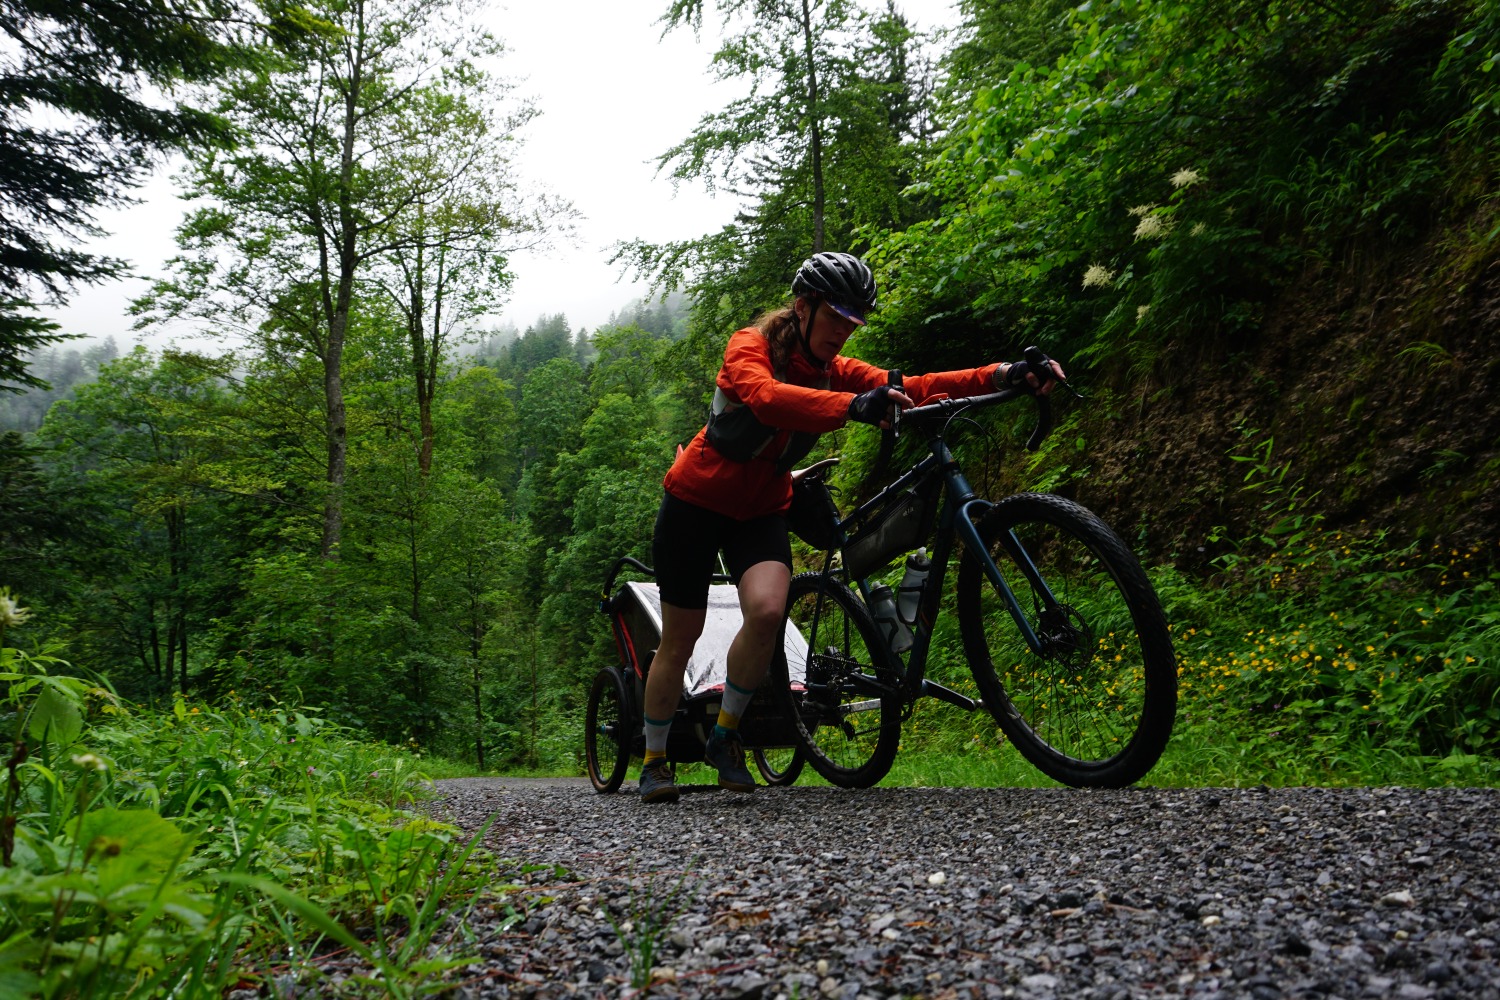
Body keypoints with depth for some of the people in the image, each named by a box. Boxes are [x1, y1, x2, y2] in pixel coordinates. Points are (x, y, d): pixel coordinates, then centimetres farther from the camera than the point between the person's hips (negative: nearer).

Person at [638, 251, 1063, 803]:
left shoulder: (834, 372, -4)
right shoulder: (750, 347, -18)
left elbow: (910, 389, -19)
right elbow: (767, 397, -42)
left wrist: (1002, 375, -33)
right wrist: (853, 407, -59)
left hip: (759, 509, 4)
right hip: (697, 501, -4)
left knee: (767, 611, -23)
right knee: (680, 640, 0)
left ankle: (724, 736, -1)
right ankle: (654, 760, 22)